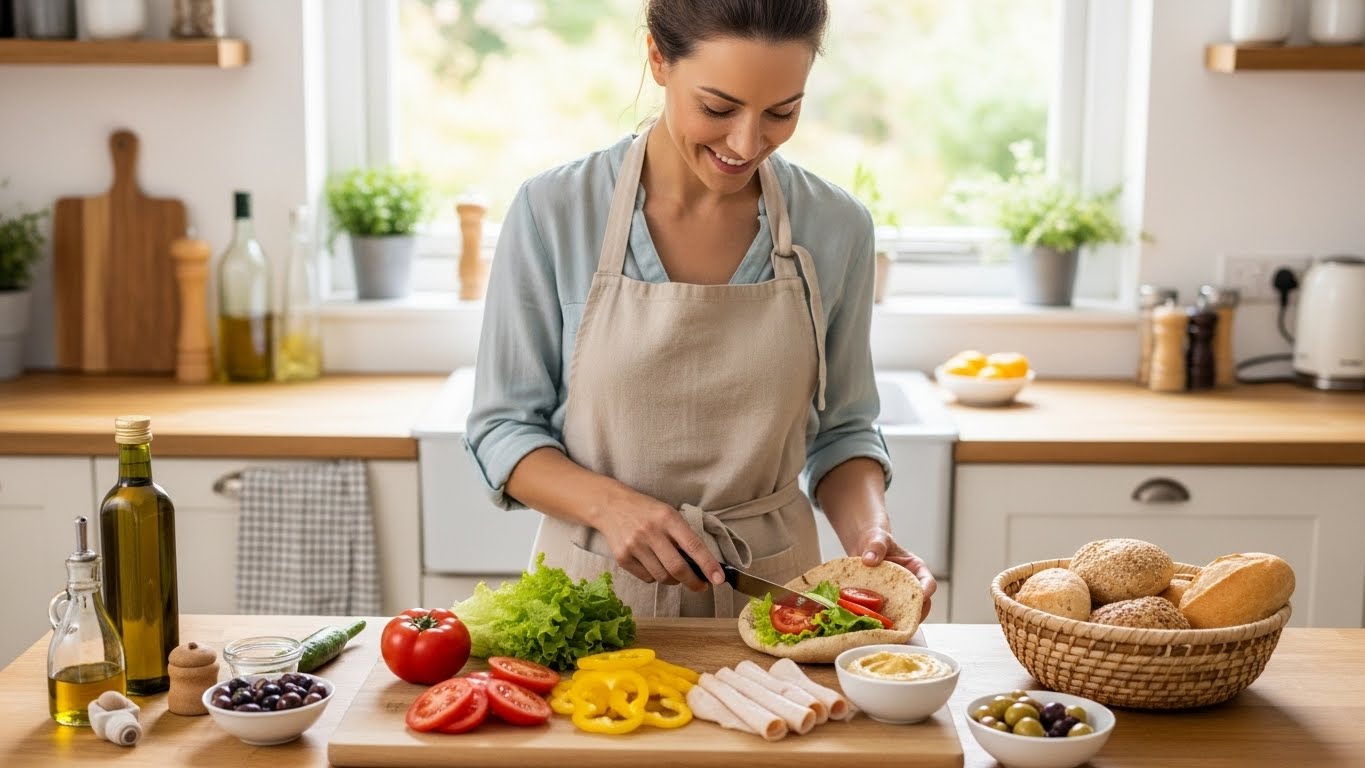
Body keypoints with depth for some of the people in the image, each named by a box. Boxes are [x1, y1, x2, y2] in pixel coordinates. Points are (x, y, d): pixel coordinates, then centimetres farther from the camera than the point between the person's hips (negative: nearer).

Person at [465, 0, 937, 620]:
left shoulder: (837, 227, -4)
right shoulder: (552, 212, -9)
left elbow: (840, 429, 8)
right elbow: (502, 428, -3)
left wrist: (868, 533, -11)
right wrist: (609, 504, -21)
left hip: (768, 591, 1)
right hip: (596, 590, -1)